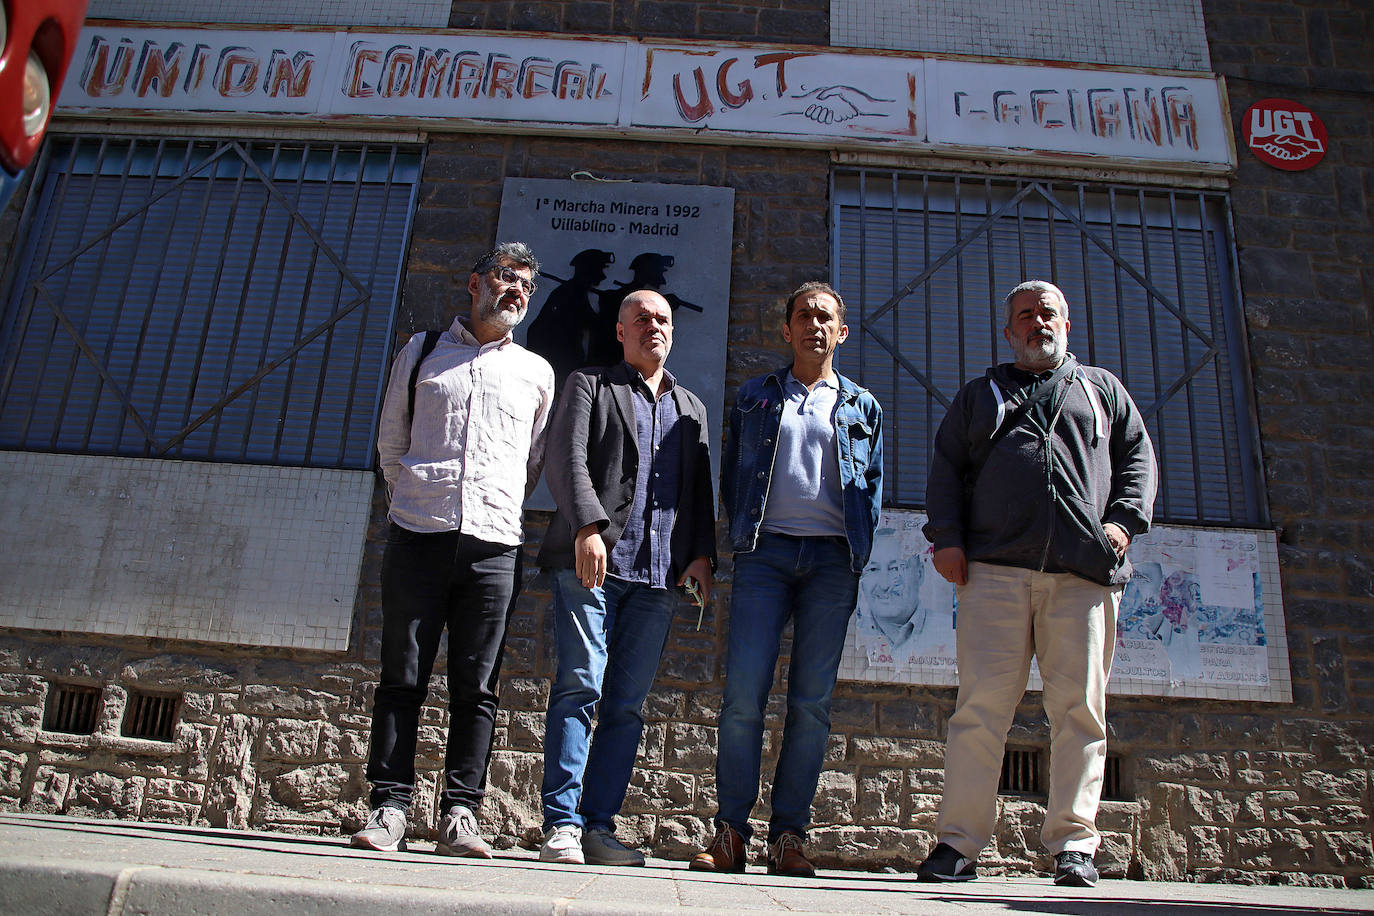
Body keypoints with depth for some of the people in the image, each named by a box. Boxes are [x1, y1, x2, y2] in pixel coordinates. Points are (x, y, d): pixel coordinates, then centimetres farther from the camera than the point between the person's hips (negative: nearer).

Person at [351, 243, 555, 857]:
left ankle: (459, 815, 7)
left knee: (476, 688, 0)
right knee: (402, 680, 0)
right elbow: (391, 443, 19)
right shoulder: (422, 352, 14)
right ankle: (389, 809, 7)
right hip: (416, 536, 0)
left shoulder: (537, 372, 15)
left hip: (493, 546, 1)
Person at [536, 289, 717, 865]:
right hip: (591, 560, -4)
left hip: (658, 576, 4)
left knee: (627, 703, 2)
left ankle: (598, 826, 7)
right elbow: (567, 460, -2)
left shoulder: (691, 408, 25)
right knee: (580, 685, -10)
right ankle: (561, 825, -3)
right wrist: (587, 527, -18)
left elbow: (701, 489, 21)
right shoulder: (590, 385, 12)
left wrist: (703, 553, 5)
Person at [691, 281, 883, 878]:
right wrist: (743, 537, 5)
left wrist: (855, 554, 4)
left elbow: (874, 487, 16)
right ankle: (729, 833, -1)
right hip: (766, 552, 0)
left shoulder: (862, 408, 18)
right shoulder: (754, 398, 17)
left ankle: (789, 836, 5)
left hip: (833, 559, 1)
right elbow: (731, 477, 17)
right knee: (743, 694, -9)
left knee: (812, 702, -1)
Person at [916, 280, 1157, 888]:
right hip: (995, 568, -1)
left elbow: (1138, 456, 18)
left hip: (1084, 573, 1)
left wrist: (1124, 519, 0)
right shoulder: (980, 395, 24)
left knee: (1079, 707, -3)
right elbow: (946, 468, 16)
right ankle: (959, 843, -4)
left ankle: (1073, 843, 6)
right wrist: (946, 536, 0)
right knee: (982, 704, -8)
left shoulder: (1102, 388, 26)